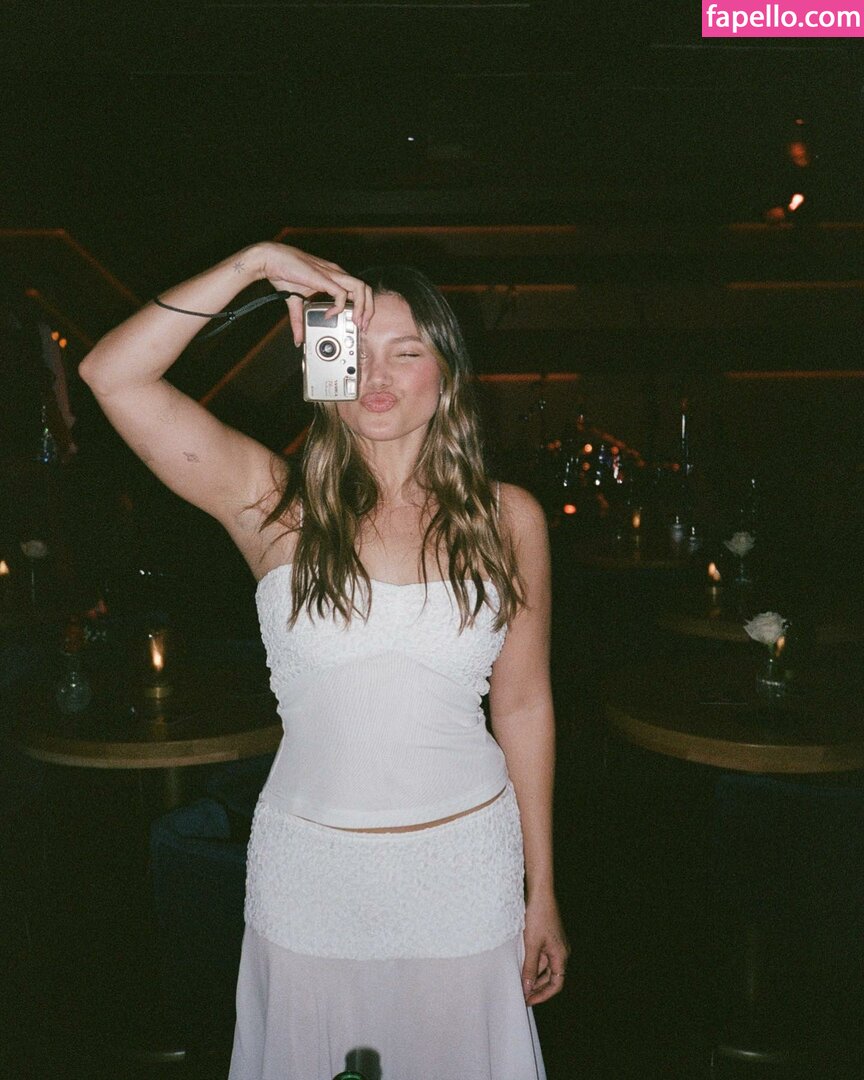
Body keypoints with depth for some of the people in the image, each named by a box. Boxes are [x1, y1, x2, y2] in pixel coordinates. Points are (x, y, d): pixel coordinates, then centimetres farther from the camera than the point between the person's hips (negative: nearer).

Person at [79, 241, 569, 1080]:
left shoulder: (507, 519, -2)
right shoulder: (277, 505, -7)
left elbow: (524, 705, 3)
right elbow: (110, 374, -16)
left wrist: (542, 893, 6)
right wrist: (256, 263, -21)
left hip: (464, 865, 1)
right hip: (310, 869, 0)